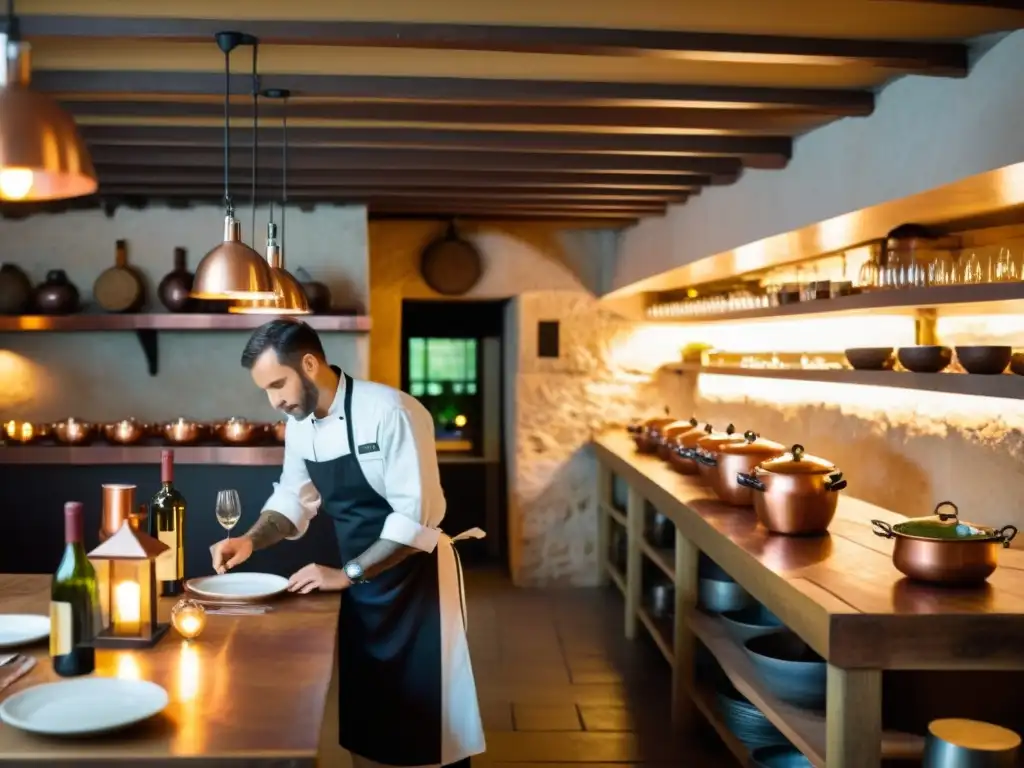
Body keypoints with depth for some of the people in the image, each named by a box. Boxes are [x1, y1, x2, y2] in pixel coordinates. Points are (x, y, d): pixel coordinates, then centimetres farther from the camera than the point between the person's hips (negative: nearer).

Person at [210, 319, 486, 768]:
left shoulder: (390, 412, -24)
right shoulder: (300, 423, 0)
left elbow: (417, 517, -26)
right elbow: (293, 497, 12)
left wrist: (346, 574, -24)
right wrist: (251, 540, -6)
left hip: (415, 578, -7)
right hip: (361, 581, 7)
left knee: (427, 712, 3)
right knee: (363, 712, 16)